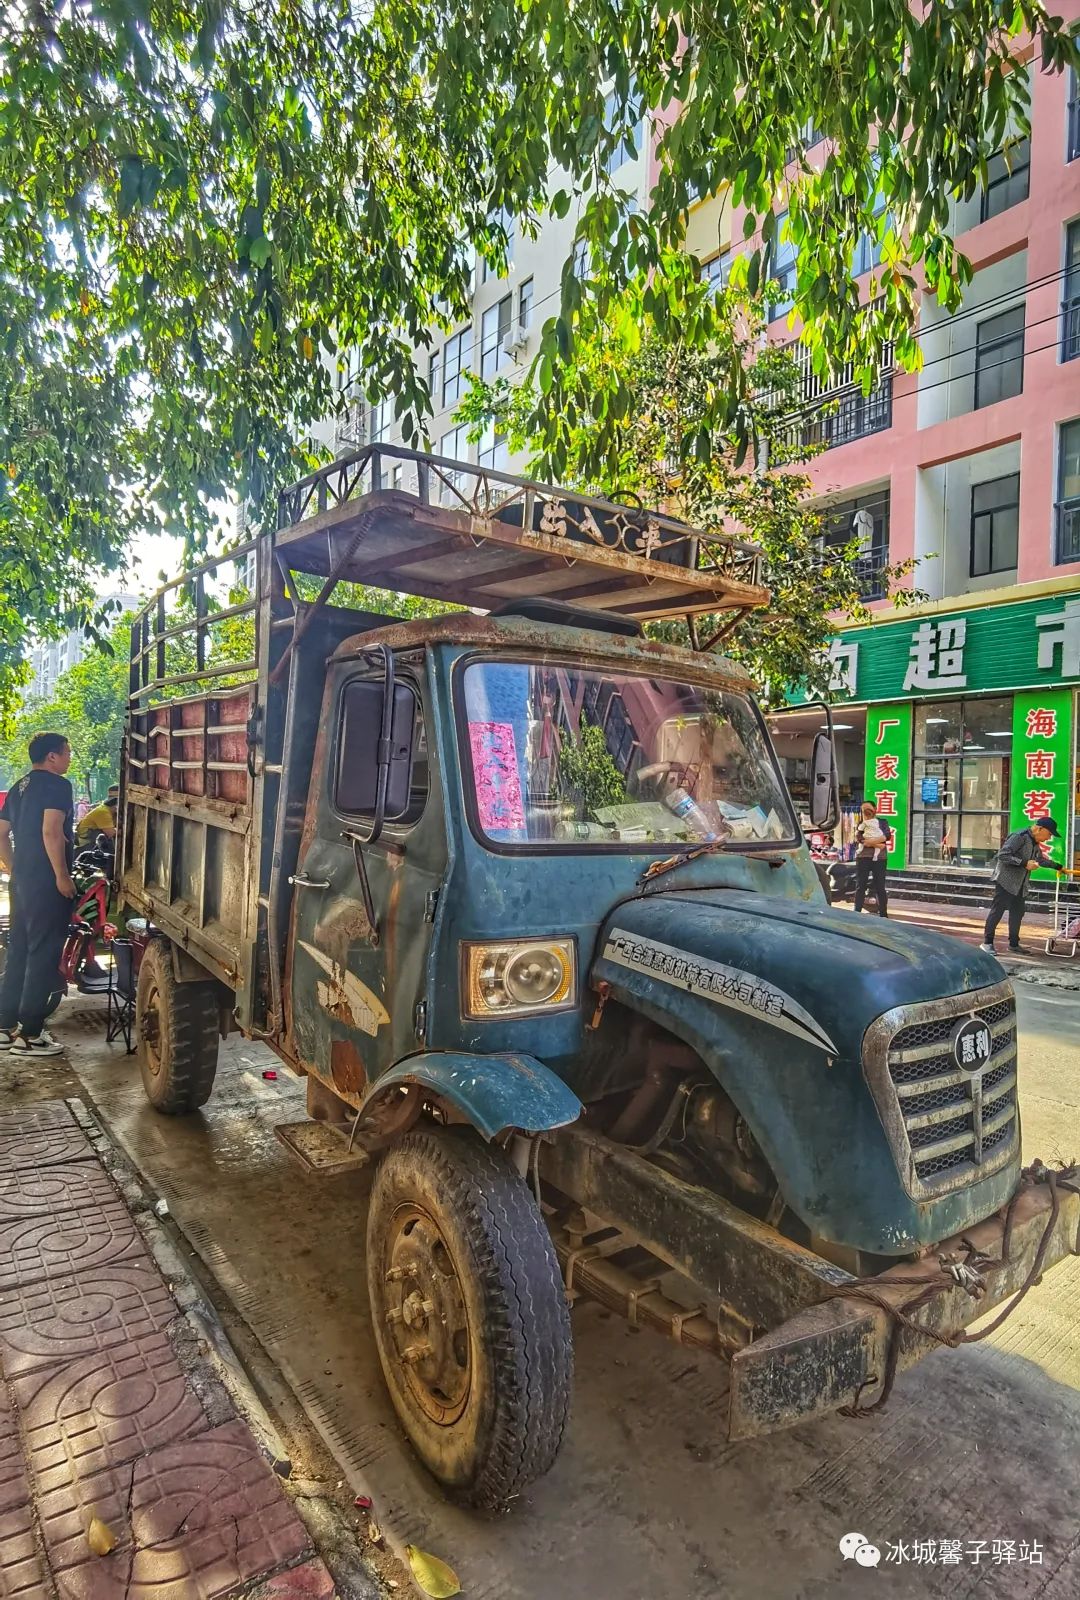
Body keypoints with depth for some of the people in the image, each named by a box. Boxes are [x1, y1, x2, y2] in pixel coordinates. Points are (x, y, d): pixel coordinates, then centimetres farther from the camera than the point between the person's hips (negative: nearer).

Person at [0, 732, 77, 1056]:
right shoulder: (57, 785, -11)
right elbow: (51, 832, -22)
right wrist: (62, 876, -18)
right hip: (46, 881, -9)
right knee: (44, 955, -4)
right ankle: (29, 1035, -1)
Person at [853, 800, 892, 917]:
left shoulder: (882, 822, 12)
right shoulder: (860, 824, 13)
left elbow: (887, 835, -5)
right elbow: (858, 838, -6)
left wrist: (871, 841, -17)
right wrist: (877, 844, -15)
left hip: (879, 857, 0)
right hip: (863, 856, 0)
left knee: (880, 886, 3)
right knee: (860, 886, -2)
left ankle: (883, 914, 6)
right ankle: (857, 913, 0)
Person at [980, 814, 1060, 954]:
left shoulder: (1035, 844, 14)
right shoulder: (1019, 837, -16)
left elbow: (1041, 860, 32)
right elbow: (1003, 855, -23)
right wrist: (1024, 863, -23)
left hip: (1020, 885, 9)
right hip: (1006, 882, -9)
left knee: (1018, 913, 11)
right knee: (997, 911, -6)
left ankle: (1014, 944, 20)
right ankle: (987, 943, -2)